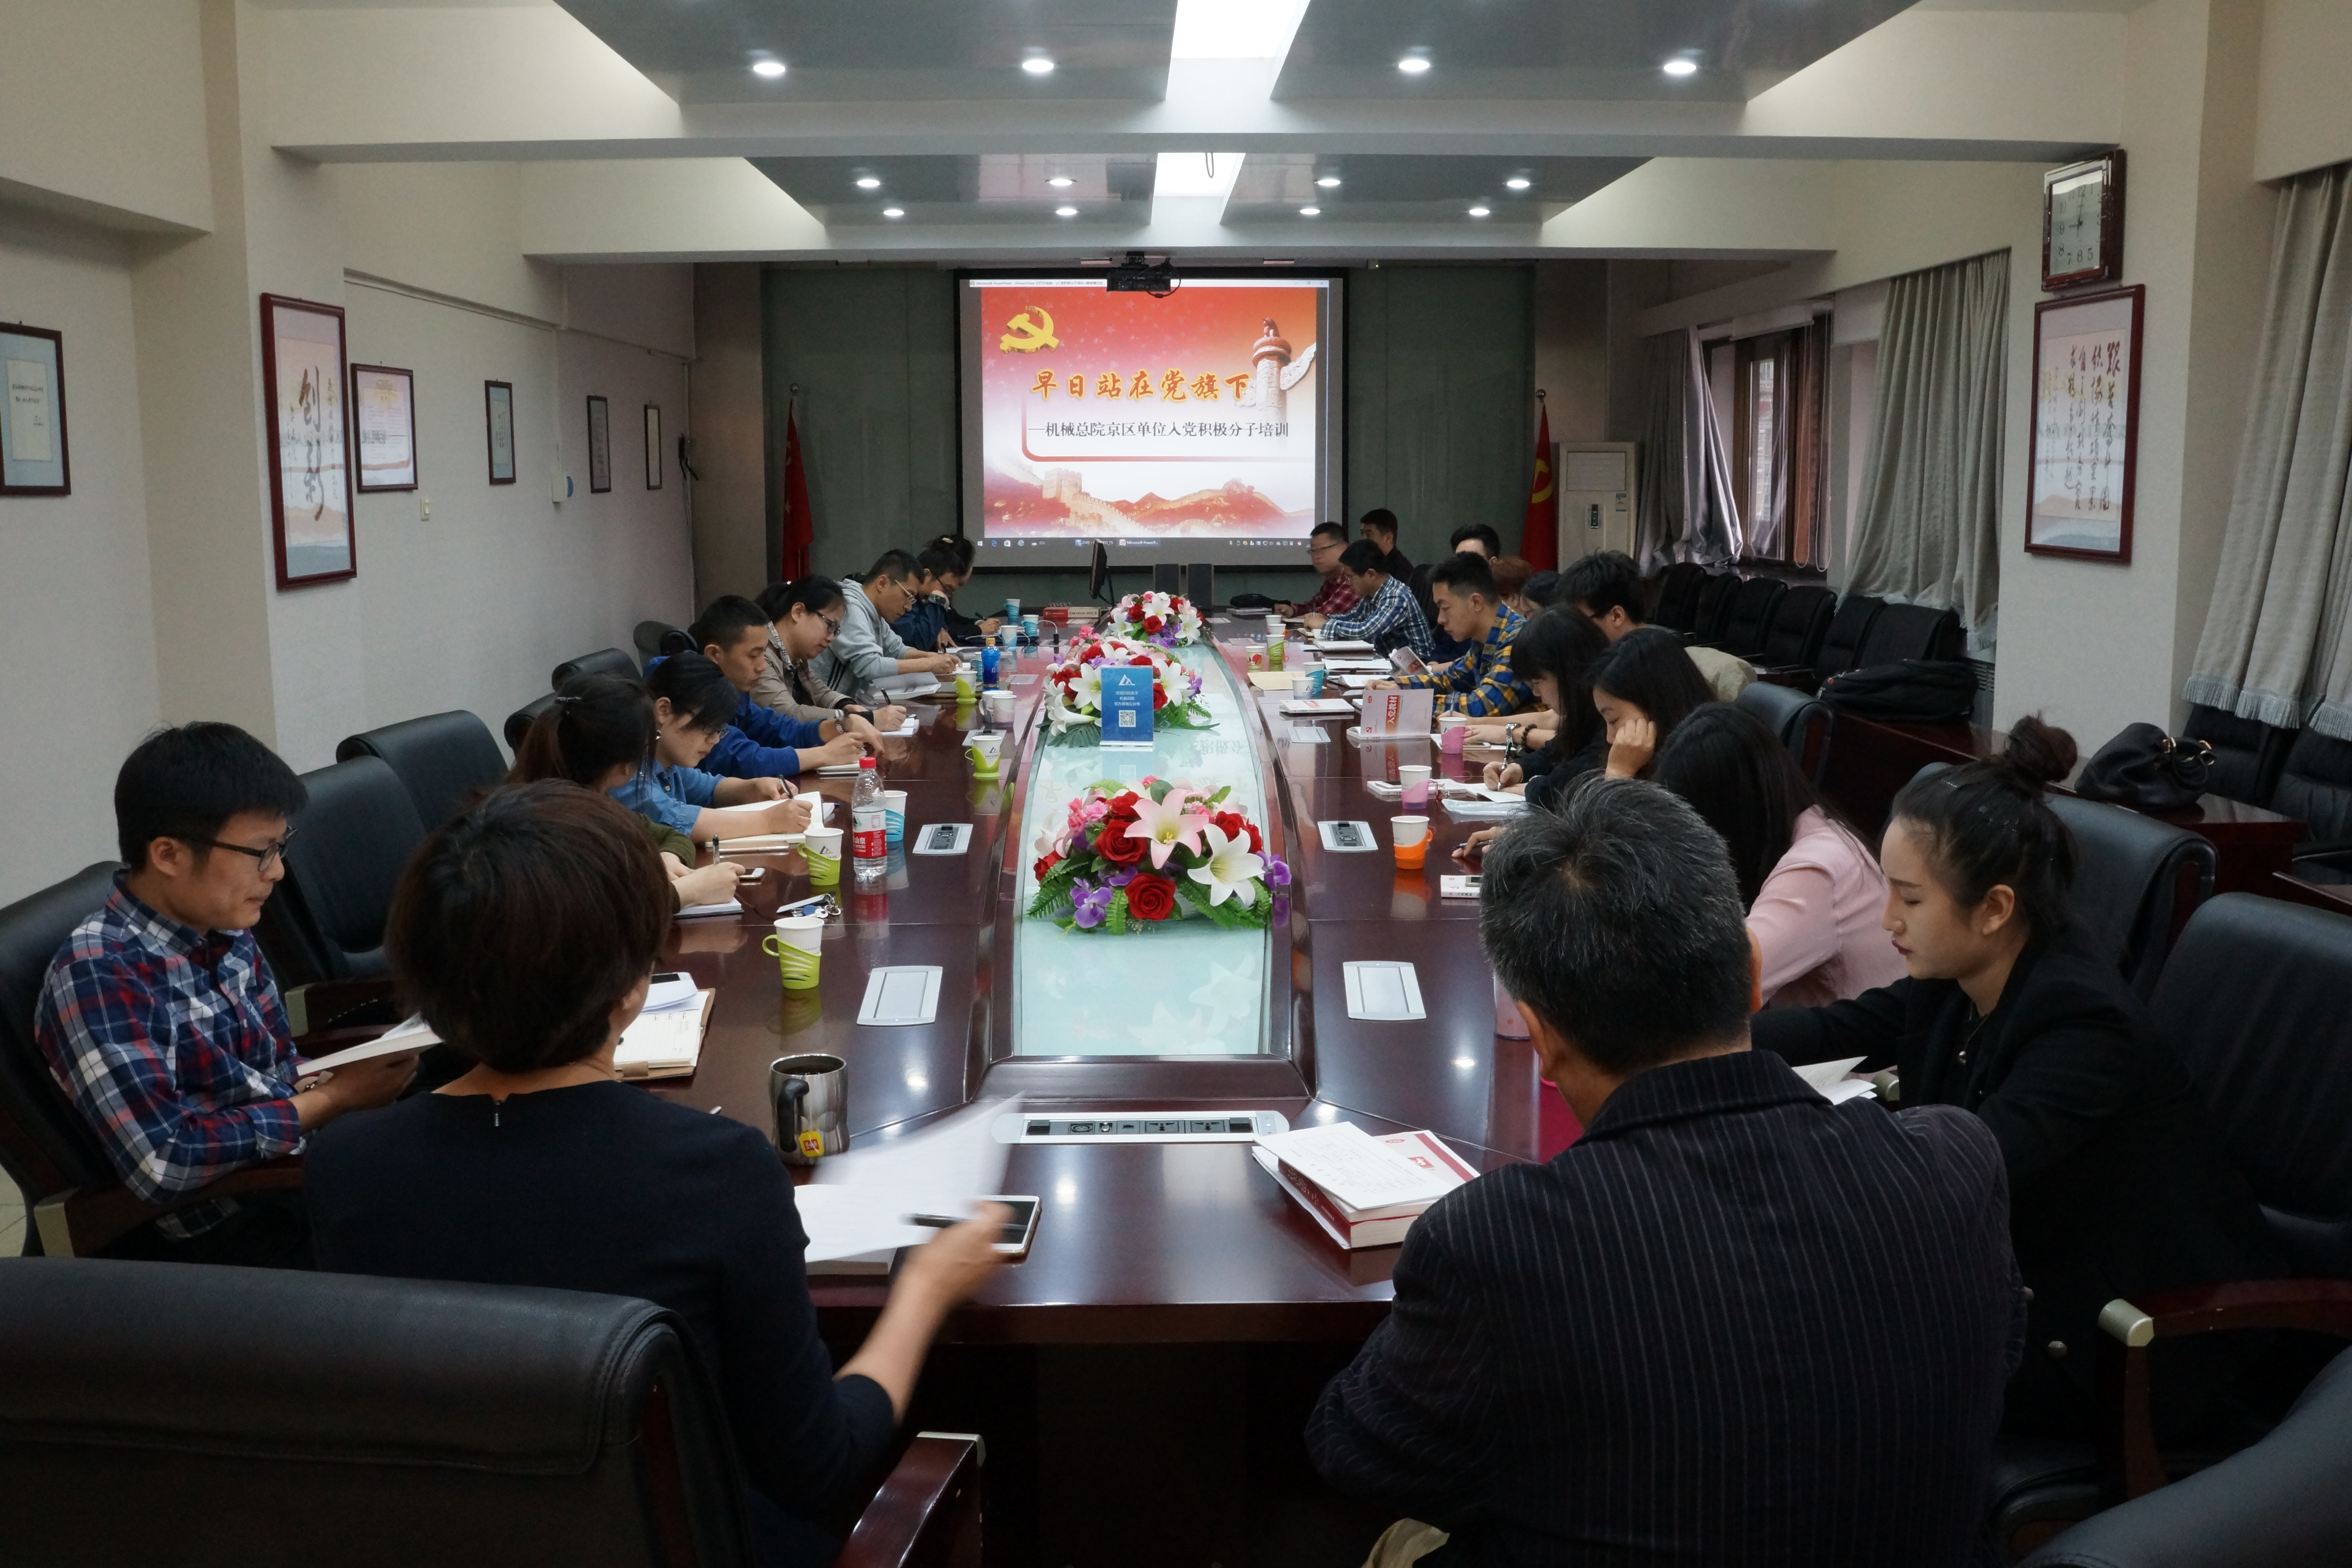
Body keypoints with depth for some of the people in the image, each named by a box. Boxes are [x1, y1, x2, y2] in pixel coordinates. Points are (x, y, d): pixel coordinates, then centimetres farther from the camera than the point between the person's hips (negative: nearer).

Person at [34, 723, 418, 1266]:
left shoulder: (227, 935, 5)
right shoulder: (98, 974, -18)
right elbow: (162, 1165, -23)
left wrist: (360, 1070, -11)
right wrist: (334, 1098, -17)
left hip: (293, 1178, 7)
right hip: (209, 1238, -7)